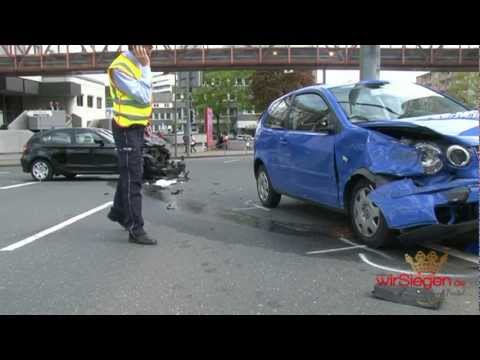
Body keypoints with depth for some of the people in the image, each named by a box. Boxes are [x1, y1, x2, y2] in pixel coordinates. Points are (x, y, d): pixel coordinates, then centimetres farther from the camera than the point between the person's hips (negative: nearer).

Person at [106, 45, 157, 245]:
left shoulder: (138, 64, 10)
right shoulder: (120, 67, -18)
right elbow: (143, 95, -25)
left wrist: (145, 119, 6)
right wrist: (146, 67, -22)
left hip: (137, 127, 9)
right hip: (126, 129, -9)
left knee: (129, 173, 20)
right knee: (133, 177, -8)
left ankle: (118, 212, 38)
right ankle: (135, 230, -3)